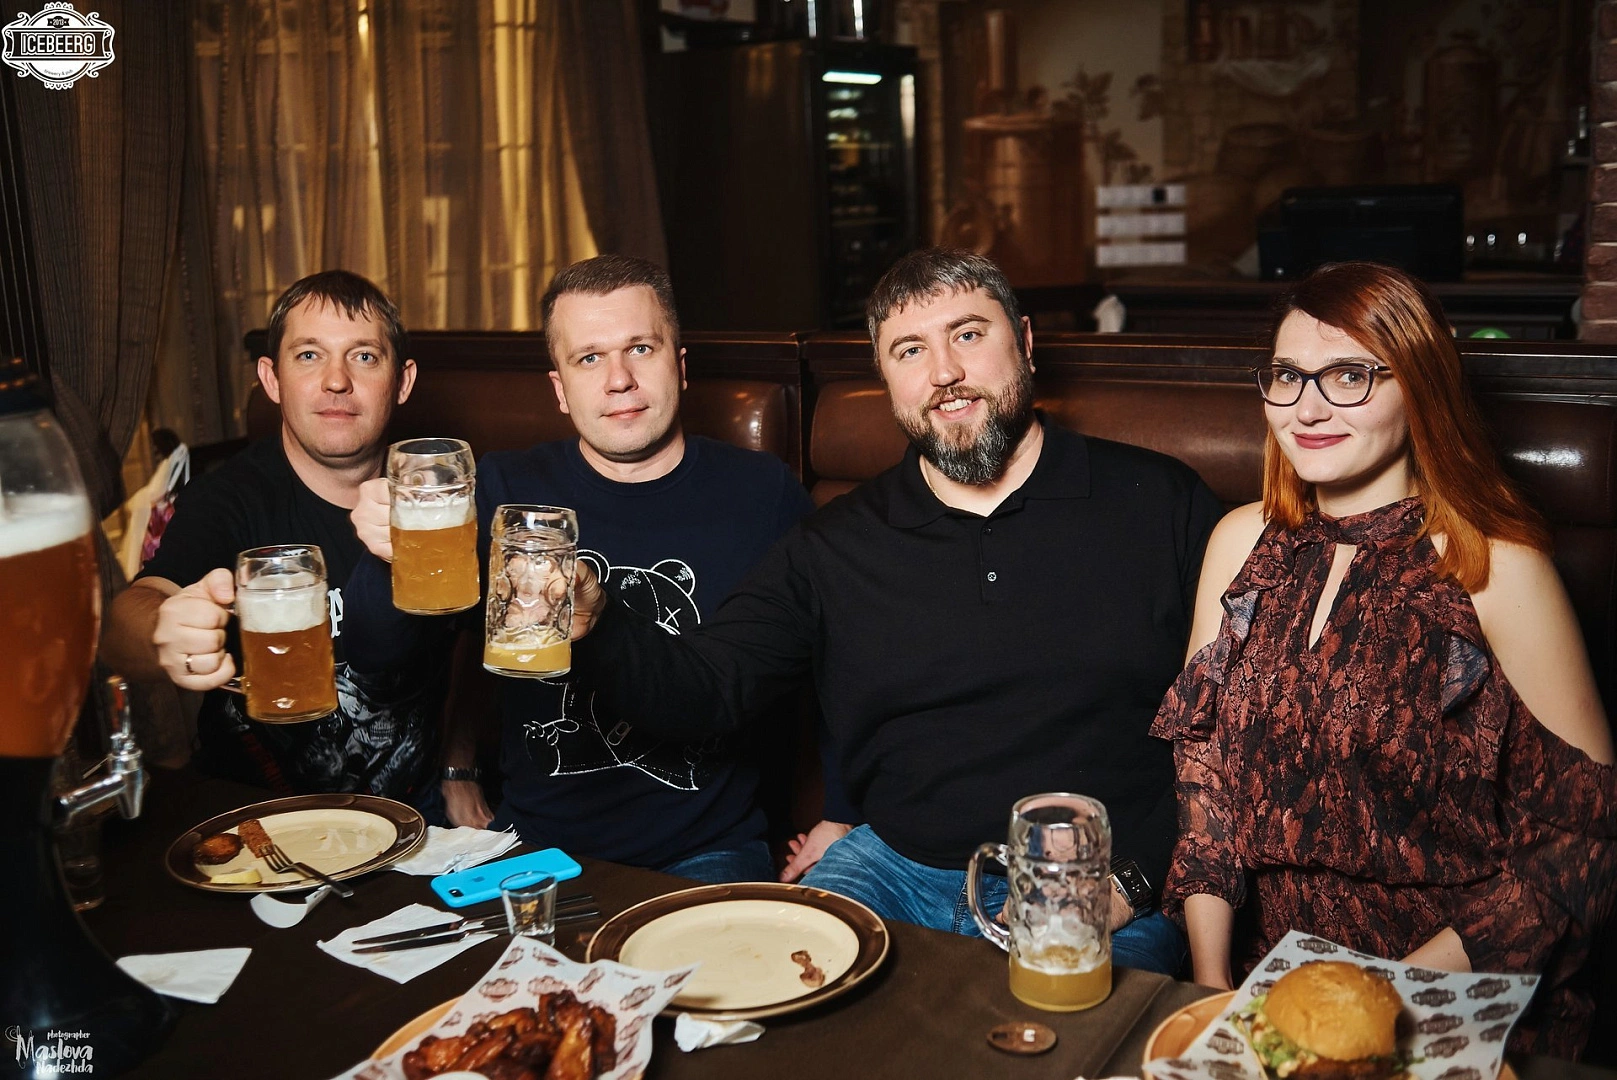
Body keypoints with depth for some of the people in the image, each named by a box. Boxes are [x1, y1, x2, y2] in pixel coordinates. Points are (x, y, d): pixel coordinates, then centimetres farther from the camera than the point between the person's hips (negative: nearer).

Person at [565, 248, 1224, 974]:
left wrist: (1136, 871, -6)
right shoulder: (835, 546, 9)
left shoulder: (1161, 504, 3)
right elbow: (707, 688, 5)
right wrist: (593, 626, -16)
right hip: (897, 873, 3)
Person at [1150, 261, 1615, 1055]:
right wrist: (1212, 984, -2)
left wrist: (1402, 994, -13)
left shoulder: (1497, 569, -8)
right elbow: (1201, 763, 6)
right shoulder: (1244, 541, 5)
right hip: (1268, 975, 3)